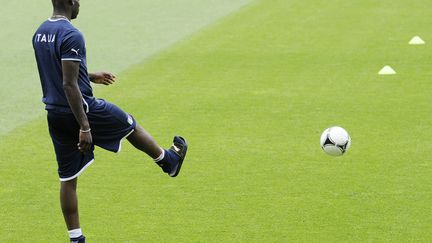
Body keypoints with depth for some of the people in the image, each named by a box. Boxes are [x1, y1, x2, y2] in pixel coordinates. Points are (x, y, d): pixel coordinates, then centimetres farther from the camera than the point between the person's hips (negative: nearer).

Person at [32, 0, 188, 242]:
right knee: (130, 124, 21)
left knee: (68, 179, 11)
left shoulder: (40, 32, 6)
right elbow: (69, 85, -26)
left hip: (54, 114, 7)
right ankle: (168, 160, 44)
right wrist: (85, 127, -24)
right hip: (81, 109, -7)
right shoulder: (71, 35, -22)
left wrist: (90, 77, 31)